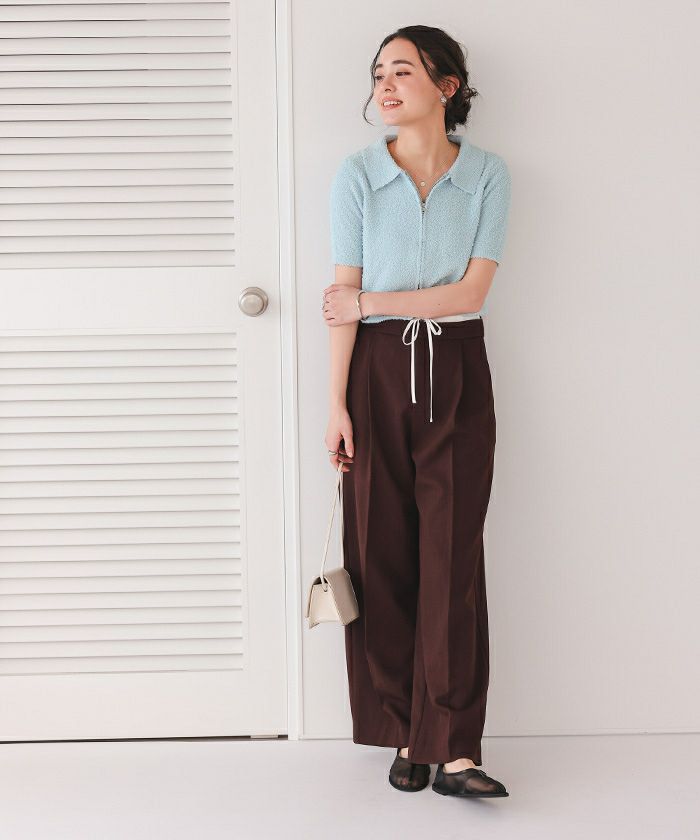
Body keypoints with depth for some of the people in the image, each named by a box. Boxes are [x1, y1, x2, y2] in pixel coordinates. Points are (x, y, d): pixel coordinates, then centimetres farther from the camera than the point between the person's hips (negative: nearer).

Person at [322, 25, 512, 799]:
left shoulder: (487, 174, 1)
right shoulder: (357, 176, 0)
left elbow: (472, 290, -7)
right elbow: (345, 298, -4)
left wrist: (369, 302, -9)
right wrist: (337, 405, -8)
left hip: (456, 372, 0)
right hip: (379, 371, 0)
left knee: (453, 554, -3)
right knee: (384, 552, 2)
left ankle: (452, 748, 0)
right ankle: (405, 736, 14)